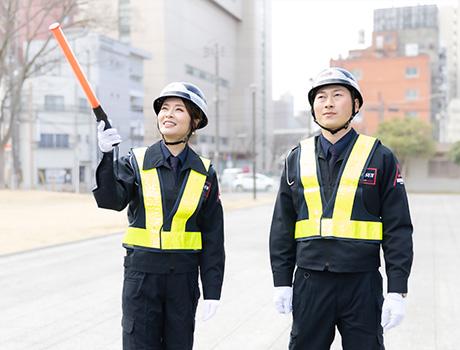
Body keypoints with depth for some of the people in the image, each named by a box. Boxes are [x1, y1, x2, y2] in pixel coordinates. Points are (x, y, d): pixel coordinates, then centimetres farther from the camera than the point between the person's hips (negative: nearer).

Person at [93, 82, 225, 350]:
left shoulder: (204, 173, 1)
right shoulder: (137, 162, -1)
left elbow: (213, 236, 2)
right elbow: (112, 200, -19)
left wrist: (212, 292, 1)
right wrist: (107, 156, -34)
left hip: (183, 276, 1)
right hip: (141, 274, -1)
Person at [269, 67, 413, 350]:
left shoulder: (380, 157, -1)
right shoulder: (297, 159, 6)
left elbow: (398, 229, -3)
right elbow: (282, 227, 9)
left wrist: (398, 291, -7)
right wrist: (282, 282, 5)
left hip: (362, 285, -2)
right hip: (310, 284, 2)